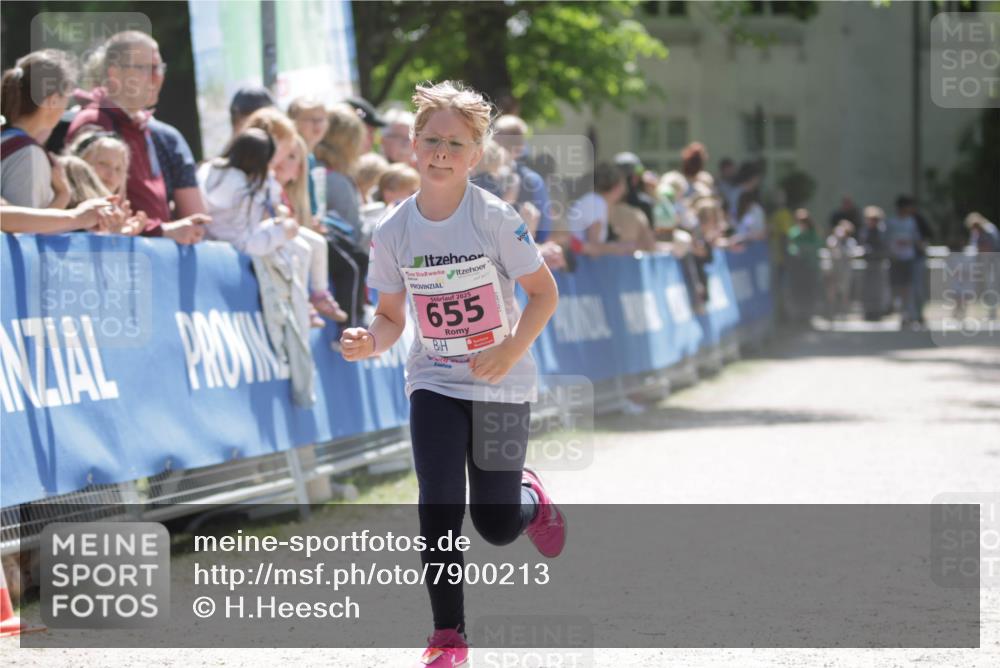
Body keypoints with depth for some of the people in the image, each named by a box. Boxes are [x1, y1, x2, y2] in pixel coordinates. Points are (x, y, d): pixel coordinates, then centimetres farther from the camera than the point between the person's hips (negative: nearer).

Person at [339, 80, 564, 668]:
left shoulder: (495, 218, -14)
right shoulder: (394, 231, -5)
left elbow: (545, 293, -7)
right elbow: (392, 316, 5)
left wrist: (510, 351, -21)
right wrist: (371, 342, -18)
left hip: (501, 383, -2)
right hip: (434, 383, 2)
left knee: (497, 525, 1)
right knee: (439, 509, -13)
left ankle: (529, 496, 38)